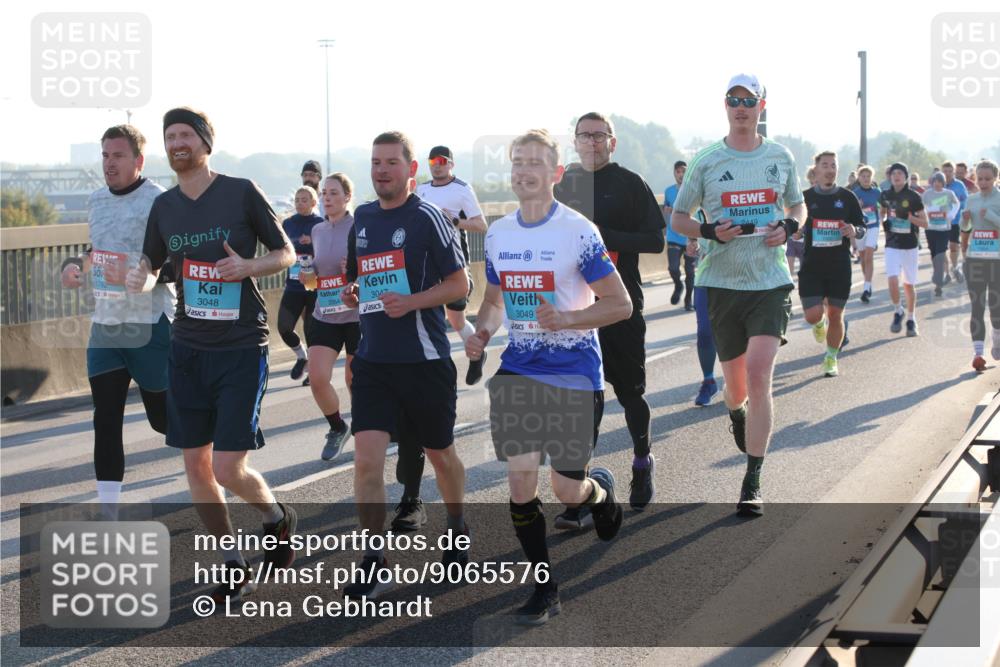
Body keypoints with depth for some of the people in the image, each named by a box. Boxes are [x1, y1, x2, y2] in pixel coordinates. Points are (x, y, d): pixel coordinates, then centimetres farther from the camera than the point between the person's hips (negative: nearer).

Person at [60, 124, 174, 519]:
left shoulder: (158, 202, -13)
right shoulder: (96, 201, 10)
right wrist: (75, 265, 6)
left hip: (150, 326, -6)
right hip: (105, 325, 6)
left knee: (164, 419, 5)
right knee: (106, 420, 0)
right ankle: (109, 517, 2)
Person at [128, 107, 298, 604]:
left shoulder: (242, 193, -7)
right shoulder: (164, 206, 6)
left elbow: (286, 253, 1)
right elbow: (153, 259, 20)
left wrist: (249, 266, -19)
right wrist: (143, 278, -3)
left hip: (242, 348, -5)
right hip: (188, 348, 5)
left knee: (228, 469, -10)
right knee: (196, 465, 5)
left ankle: (278, 519, 23)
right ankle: (233, 565, 22)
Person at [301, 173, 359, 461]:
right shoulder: (317, 231, 8)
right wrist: (305, 274, -5)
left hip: (358, 315, -4)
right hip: (324, 316, 4)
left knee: (355, 381, 5)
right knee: (317, 378, -8)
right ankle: (337, 429, 16)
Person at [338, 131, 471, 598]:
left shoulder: (427, 217, -8)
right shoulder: (362, 217, 9)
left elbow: (459, 284, -8)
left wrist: (410, 302, -22)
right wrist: (352, 293, 3)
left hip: (425, 359, -4)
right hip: (373, 361, 4)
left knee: (440, 454, 14)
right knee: (366, 459, -9)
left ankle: (457, 528, 41)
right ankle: (373, 564, -1)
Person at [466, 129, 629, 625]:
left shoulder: (578, 232, -11)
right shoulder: (498, 234, 6)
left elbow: (620, 305, -9)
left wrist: (565, 319, -23)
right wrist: (482, 331, -3)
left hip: (574, 373, -4)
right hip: (517, 370, 4)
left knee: (567, 490, 1)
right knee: (520, 480, -4)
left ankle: (602, 491, 40)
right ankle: (543, 588, 10)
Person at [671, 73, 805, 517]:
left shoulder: (781, 157, 7)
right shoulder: (707, 161, 2)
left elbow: (798, 205, 21)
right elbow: (678, 218, 8)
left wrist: (789, 227, -2)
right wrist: (710, 231, -12)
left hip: (771, 281, 0)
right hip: (723, 282, 1)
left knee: (759, 374, -15)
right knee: (735, 383, 10)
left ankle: (753, 482, -10)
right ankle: (737, 414, 50)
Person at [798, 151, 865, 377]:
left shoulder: (847, 197, 3)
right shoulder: (805, 197, 1)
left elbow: (862, 228, 8)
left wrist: (854, 231, -15)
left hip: (840, 266, 1)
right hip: (811, 266, -1)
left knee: (836, 315, 4)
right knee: (813, 315, -9)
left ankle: (831, 359, 23)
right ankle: (820, 323, 29)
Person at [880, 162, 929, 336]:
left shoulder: (913, 197, -6)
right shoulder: (886, 195, 3)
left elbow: (925, 223, -4)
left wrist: (908, 217, -18)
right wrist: (884, 221, 6)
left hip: (910, 245, -1)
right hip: (892, 245, 1)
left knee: (909, 285, 7)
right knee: (892, 280, -17)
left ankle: (911, 320, 22)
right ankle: (897, 312, 6)